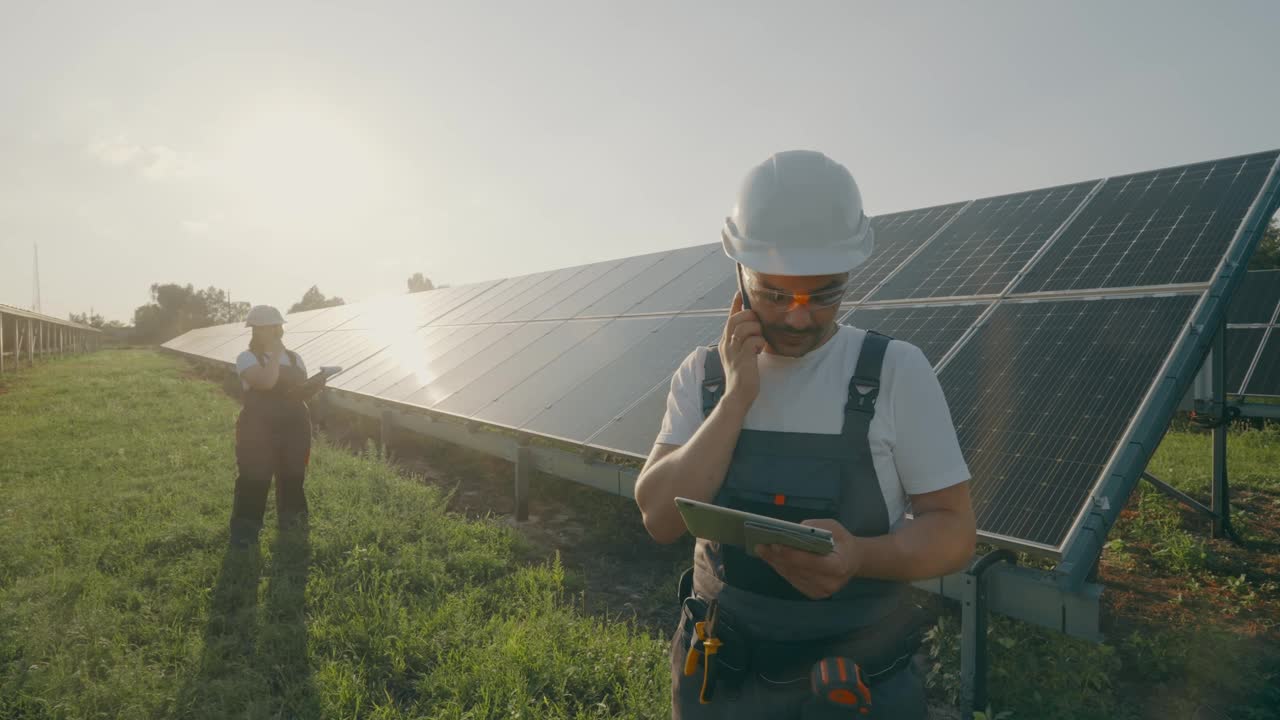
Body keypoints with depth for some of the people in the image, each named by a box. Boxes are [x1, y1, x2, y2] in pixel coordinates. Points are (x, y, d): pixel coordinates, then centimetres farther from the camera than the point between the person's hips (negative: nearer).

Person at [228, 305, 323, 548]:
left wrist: (316, 386, -7)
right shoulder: (247, 358, -7)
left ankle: (292, 524, 29)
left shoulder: (294, 358, 9)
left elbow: (302, 391, 14)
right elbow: (266, 382, -26)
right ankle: (245, 530, 10)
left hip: (294, 427, 5)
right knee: (254, 479, -2)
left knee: (292, 476, 13)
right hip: (259, 429, -5)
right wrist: (276, 354, -16)